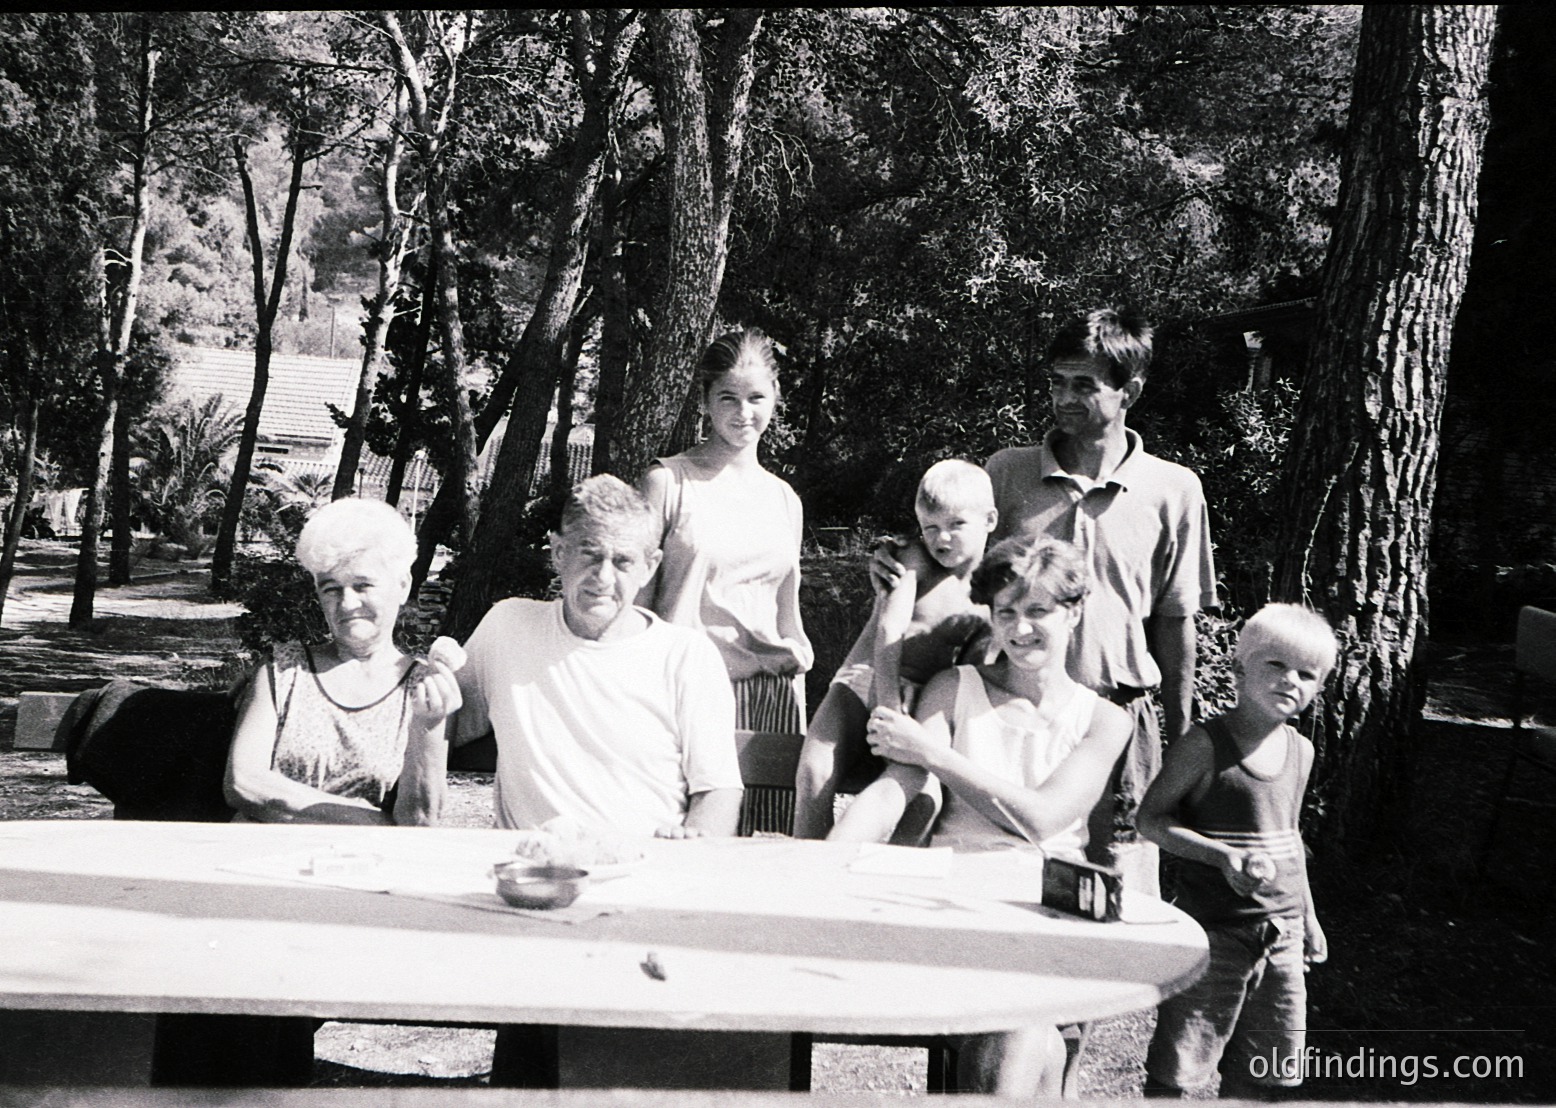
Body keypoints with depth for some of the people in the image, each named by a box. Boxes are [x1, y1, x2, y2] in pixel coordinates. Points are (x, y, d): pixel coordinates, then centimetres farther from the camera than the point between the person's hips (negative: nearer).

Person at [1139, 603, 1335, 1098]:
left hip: (1282, 929, 6)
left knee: (1255, 1067, 16)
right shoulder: (1206, 744, -14)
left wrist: (1308, 916, 22)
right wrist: (1222, 855, -23)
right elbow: (1151, 818, -12)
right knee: (1176, 1067, -1)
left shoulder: (1300, 751, 7)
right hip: (1212, 928, -6)